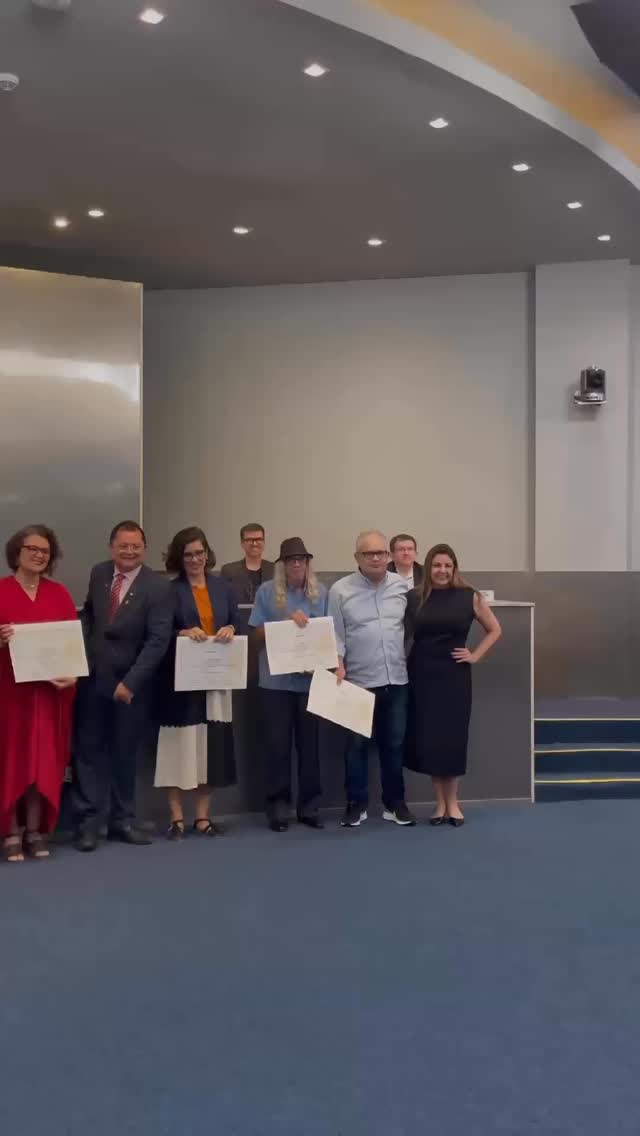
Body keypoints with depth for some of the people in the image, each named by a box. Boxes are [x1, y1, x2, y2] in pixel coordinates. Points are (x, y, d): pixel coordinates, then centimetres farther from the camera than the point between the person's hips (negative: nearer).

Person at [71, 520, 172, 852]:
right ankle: (86, 822, 12)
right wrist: (82, 652, 1)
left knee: (124, 753, 9)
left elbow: (158, 640, -15)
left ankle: (122, 821, 21)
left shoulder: (158, 586, -12)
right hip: (91, 677, 3)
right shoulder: (98, 573, 3)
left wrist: (130, 681, -19)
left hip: (130, 682, -3)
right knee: (88, 750, 4)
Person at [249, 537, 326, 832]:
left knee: (309, 742, 7)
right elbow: (258, 634, 0)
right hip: (276, 680, -1)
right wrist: (288, 621, -12)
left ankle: (309, 806, 17)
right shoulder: (267, 592, 1)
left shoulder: (320, 592, 5)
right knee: (277, 744, 2)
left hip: (311, 679, 1)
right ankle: (278, 807, 10)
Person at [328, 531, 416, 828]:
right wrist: (338, 665, -13)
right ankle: (356, 804, 17)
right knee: (357, 744, 6)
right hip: (359, 681, -2)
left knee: (394, 743, 11)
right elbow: (336, 634, -3)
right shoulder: (340, 590, -3)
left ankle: (394, 803, 23)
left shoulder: (402, 587, 4)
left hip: (396, 679, 3)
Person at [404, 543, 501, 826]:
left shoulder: (469, 597, 0)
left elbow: (494, 630, 8)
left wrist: (475, 656, 1)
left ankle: (452, 802, 16)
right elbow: (405, 634, 7)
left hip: (454, 675, -1)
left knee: (452, 737, 2)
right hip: (422, 675, 1)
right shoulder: (414, 598, 1)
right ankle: (440, 802, 15)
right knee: (427, 737, 3)